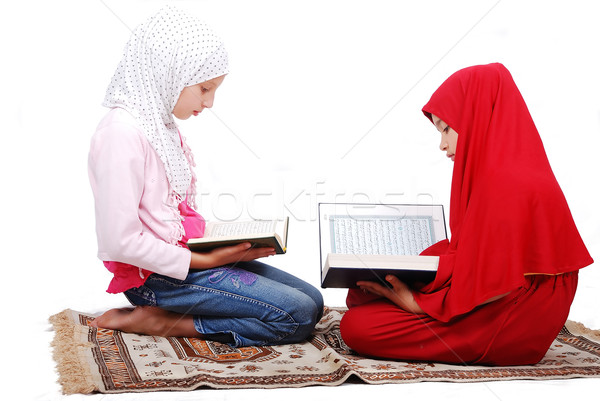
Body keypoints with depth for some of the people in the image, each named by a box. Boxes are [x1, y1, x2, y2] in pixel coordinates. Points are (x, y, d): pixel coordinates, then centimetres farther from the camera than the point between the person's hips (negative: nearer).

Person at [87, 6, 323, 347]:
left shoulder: (162, 124, 13)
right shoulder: (123, 132, -18)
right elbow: (120, 241, -22)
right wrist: (204, 261, -17)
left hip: (188, 257, 10)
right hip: (156, 276, -10)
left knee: (312, 301, 4)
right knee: (297, 315, -14)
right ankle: (155, 321, -9)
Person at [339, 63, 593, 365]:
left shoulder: (507, 184, -23)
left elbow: (504, 283, -24)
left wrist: (419, 304, -18)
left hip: (505, 331, -9)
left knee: (356, 327, -18)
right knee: (361, 296, 9)